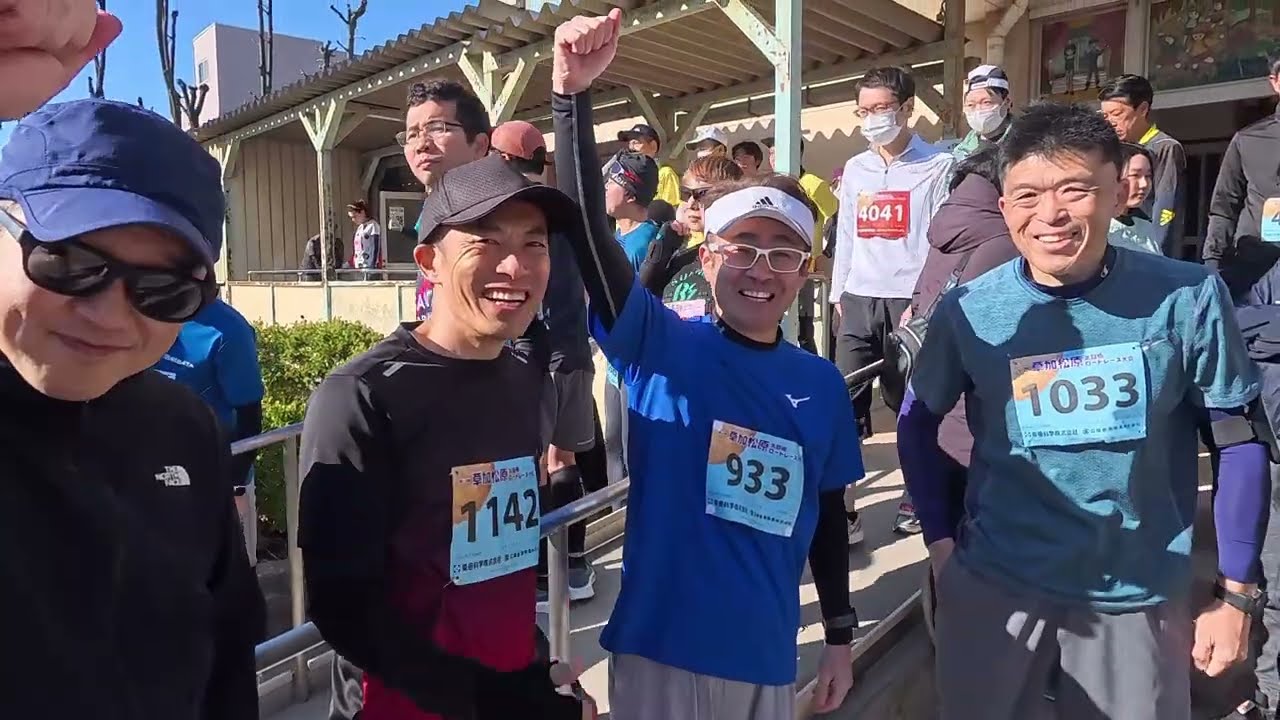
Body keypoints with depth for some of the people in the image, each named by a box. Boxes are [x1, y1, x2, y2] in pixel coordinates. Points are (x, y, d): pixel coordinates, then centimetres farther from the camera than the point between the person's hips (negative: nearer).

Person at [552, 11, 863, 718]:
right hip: (660, 650, -3)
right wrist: (573, 96, -33)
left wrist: (840, 635, 13)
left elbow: (827, 516, 9)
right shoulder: (661, 346, -10)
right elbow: (588, 230, -23)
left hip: (767, 659, 4)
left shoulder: (822, 384, -1)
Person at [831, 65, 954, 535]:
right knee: (845, 401, -3)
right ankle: (839, 501, 2)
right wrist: (838, 293, 13)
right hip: (859, 299, 4)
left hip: (912, 299, -4)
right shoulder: (854, 169, 13)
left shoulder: (938, 166, -1)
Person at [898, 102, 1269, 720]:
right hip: (994, 587, 0)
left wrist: (1236, 593, -1)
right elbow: (917, 426, 3)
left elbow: (1238, 441, -2)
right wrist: (941, 540, -2)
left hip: (1140, 596, 0)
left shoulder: (1189, 298, -11)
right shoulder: (968, 311, -10)